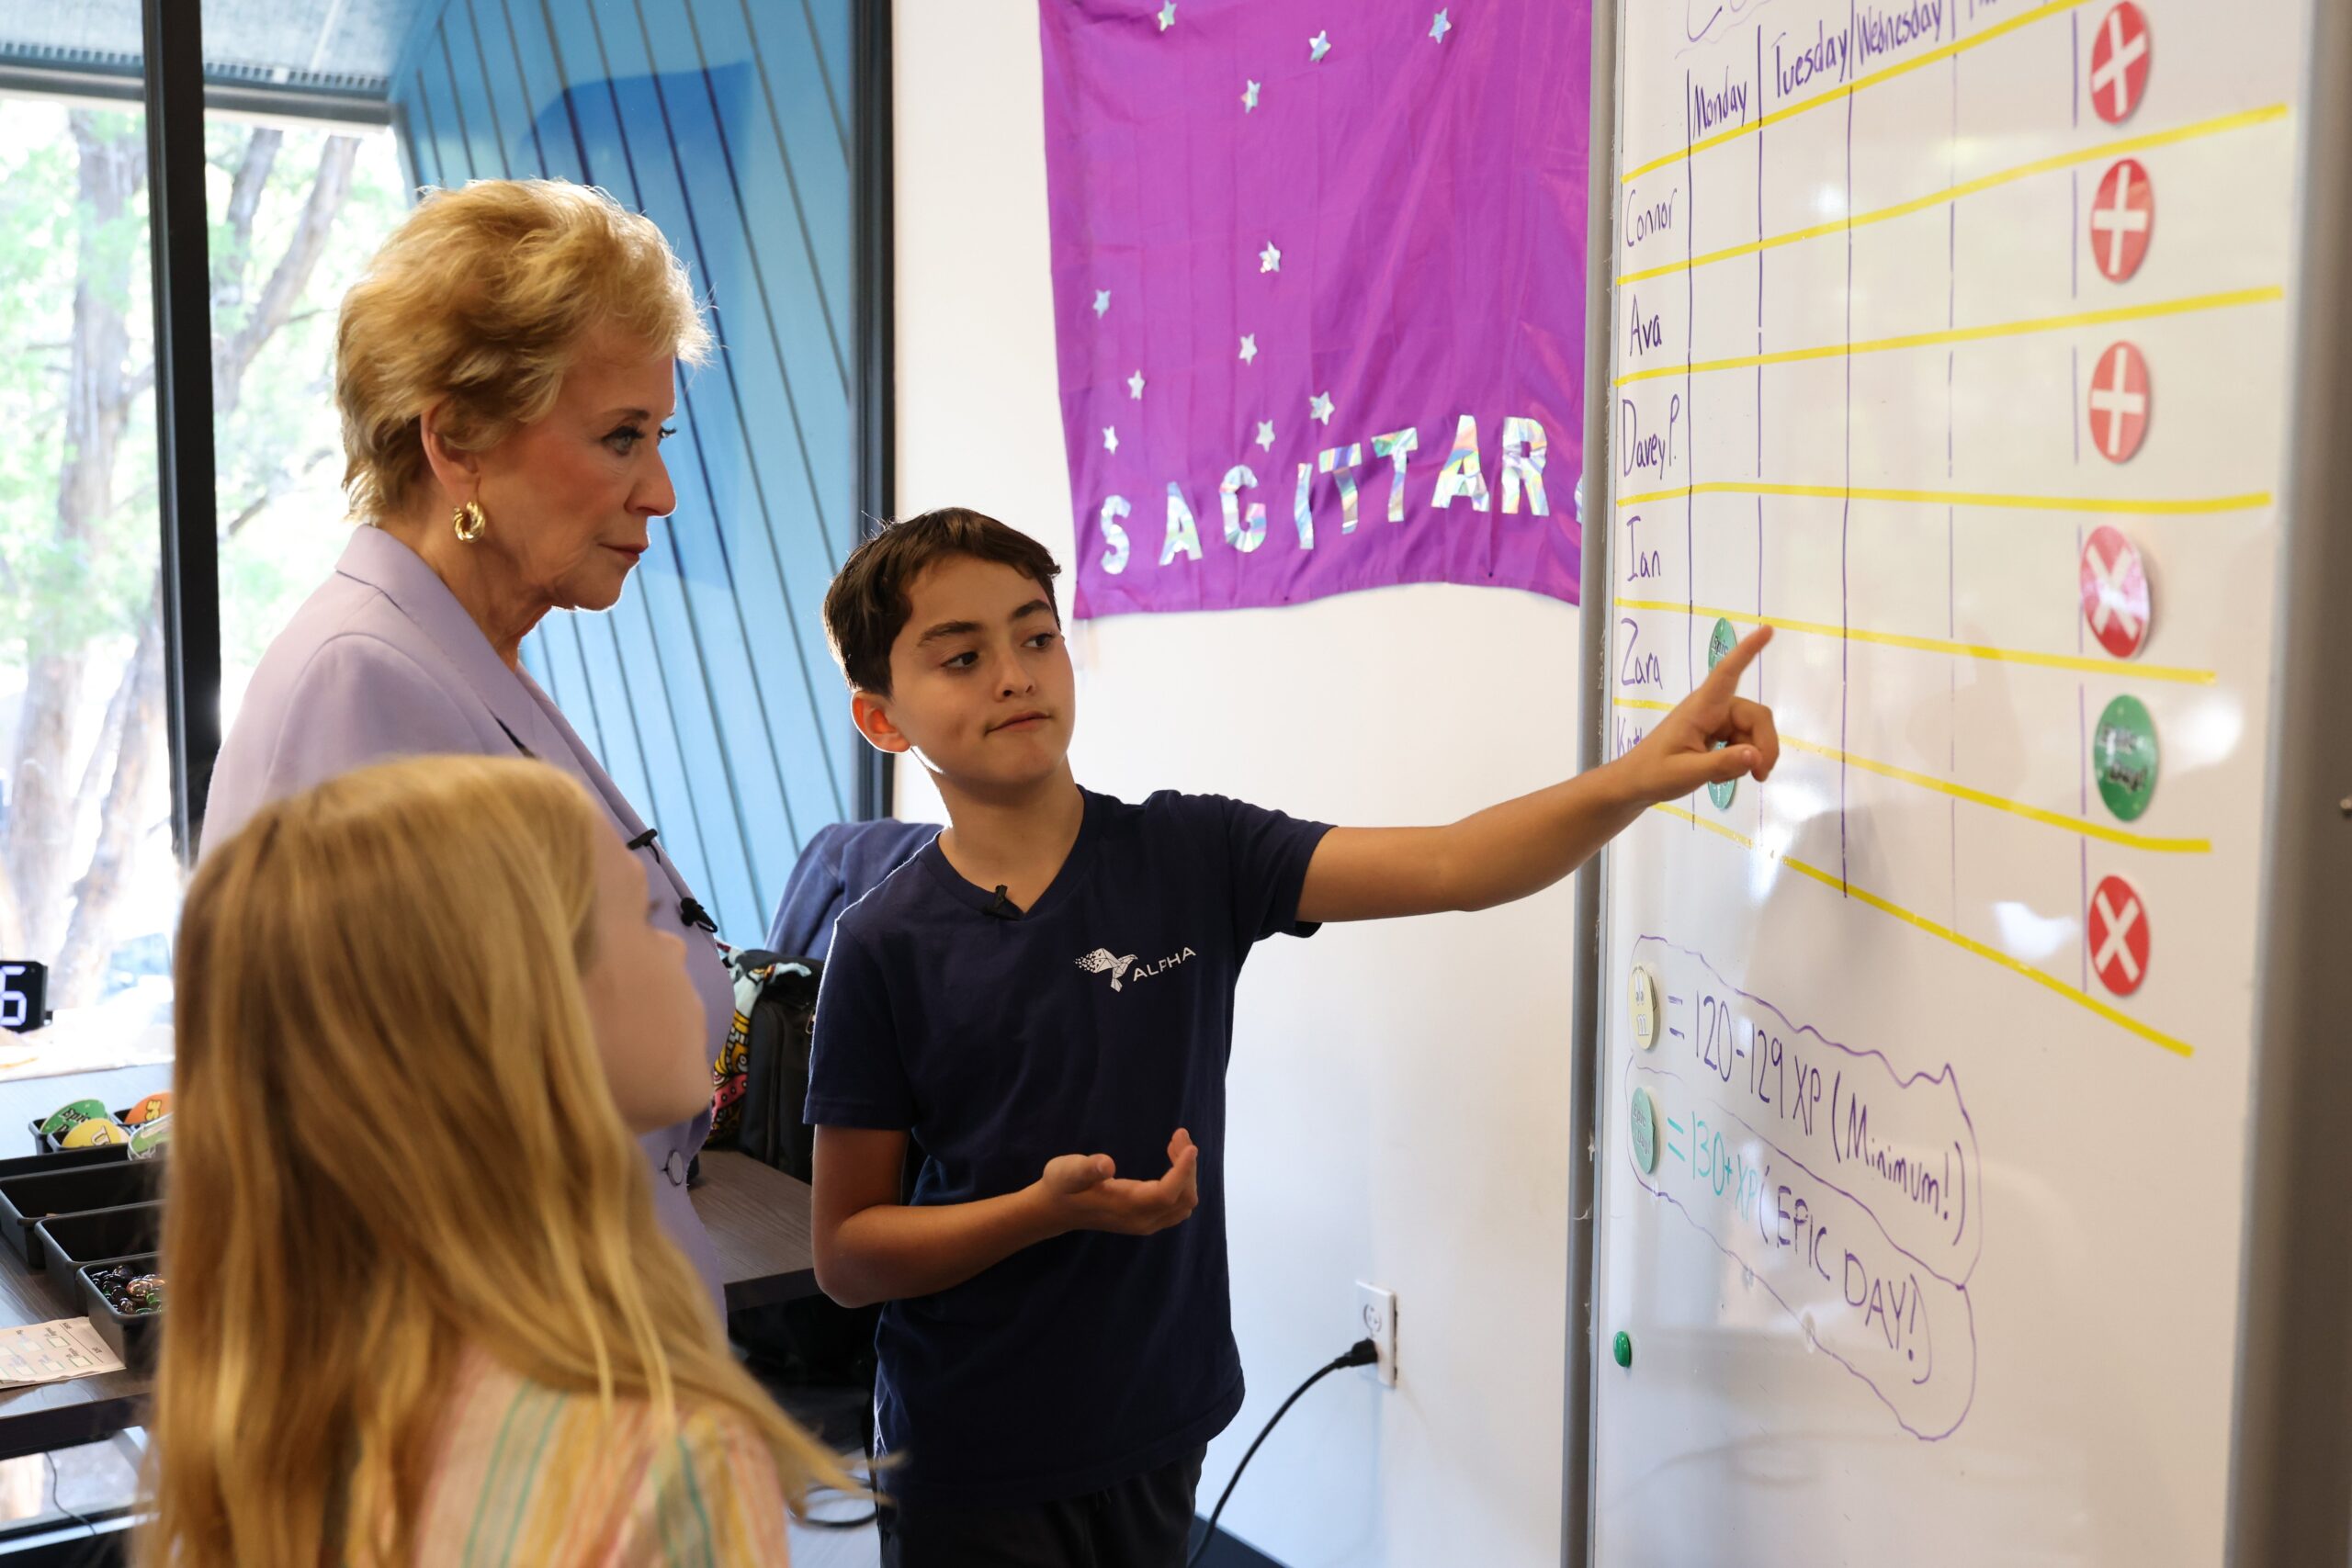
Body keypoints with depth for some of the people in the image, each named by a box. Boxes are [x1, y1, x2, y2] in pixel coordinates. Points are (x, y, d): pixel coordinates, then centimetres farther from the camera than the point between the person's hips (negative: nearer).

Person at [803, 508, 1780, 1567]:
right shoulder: (888, 947, -11)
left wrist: (1642, 773, -33)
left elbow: (1448, 867, -18)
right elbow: (845, 1254, -8)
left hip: (1162, 1430, 2)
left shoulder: (1189, 855, -7)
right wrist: (1048, 1208, -22)